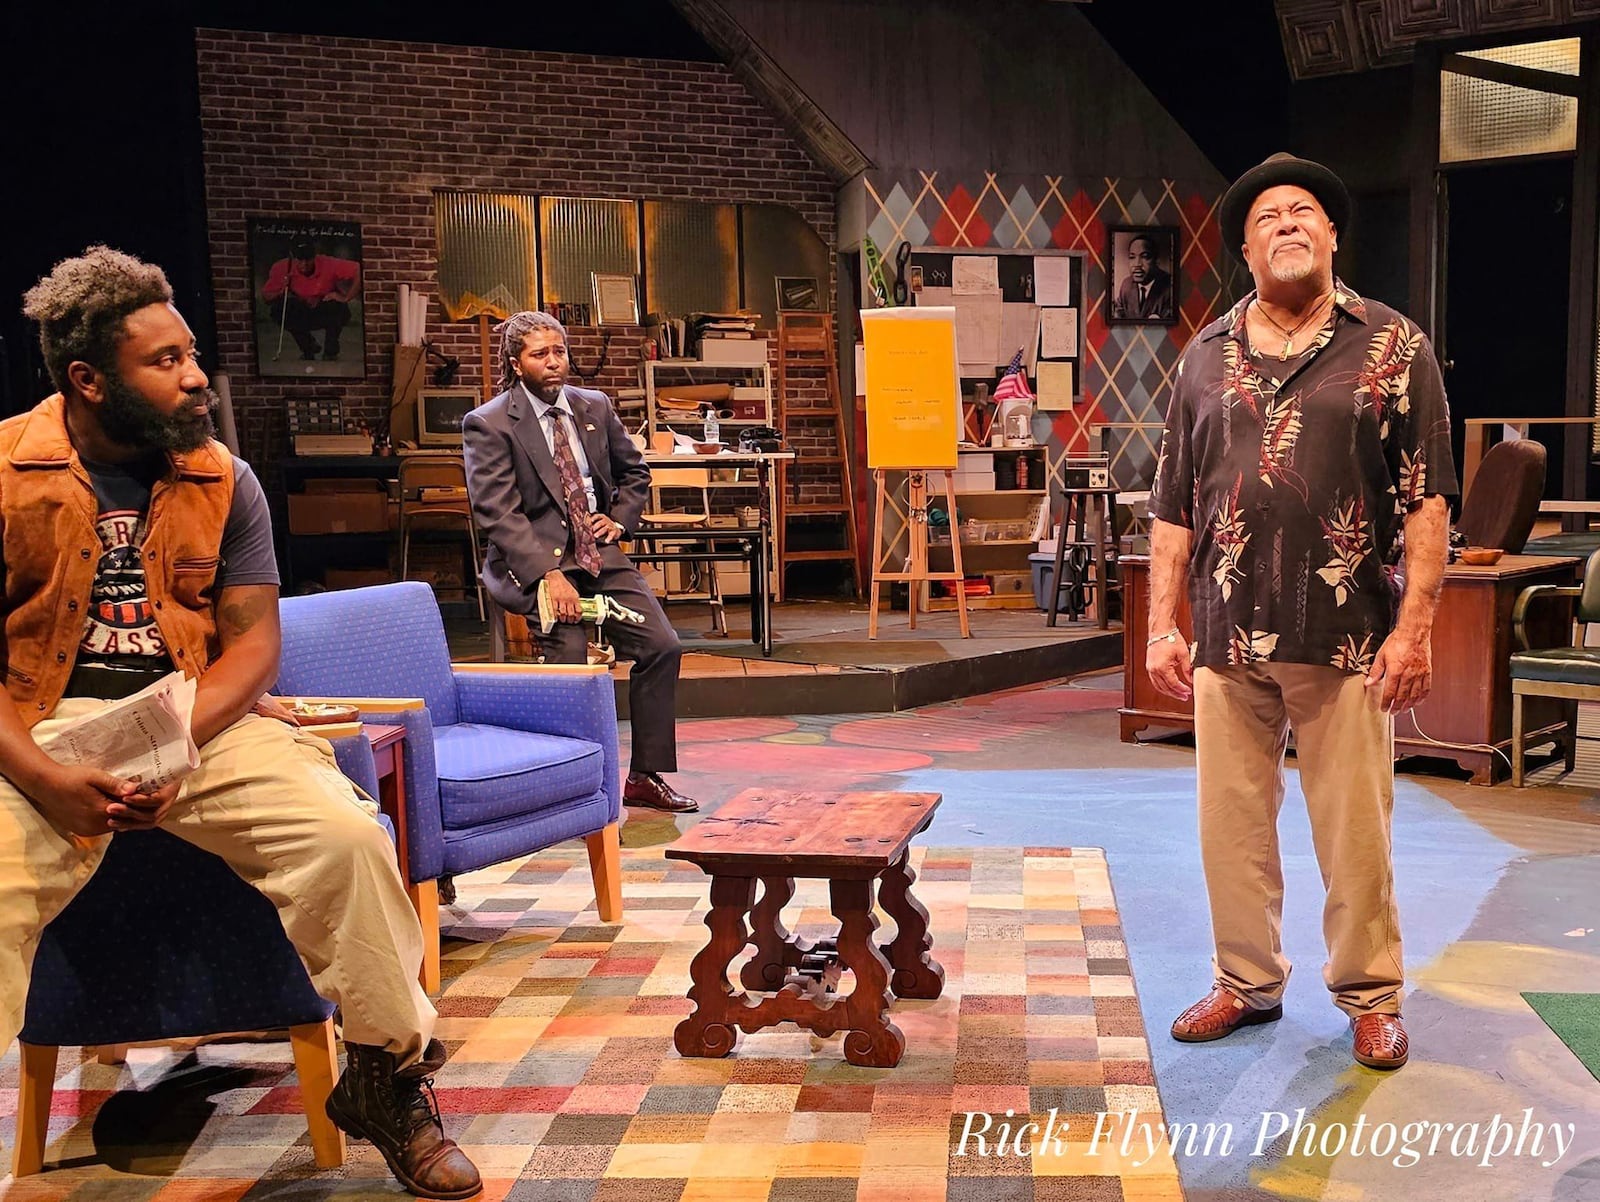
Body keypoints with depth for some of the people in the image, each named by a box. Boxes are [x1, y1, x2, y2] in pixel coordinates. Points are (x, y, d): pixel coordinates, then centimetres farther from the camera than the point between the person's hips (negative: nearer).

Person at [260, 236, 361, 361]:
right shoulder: (281, 269, -20)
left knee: (338, 307, -35)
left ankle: (330, 352, -7)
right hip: (301, 316, 2)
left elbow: (360, 271, -30)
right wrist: (281, 293, -32)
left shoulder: (328, 265, -27)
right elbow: (265, 297, -11)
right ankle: (307, 348, 0)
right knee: (279, 308, -26)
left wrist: (346, 298, -31)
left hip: (328, 314, -2)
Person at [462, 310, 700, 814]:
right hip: (532, 560, -5)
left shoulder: (594, 407, 12)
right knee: (569, 655, -27)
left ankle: (646, 777, 5)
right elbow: (498, 513, -14)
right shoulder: (488, 424, -5)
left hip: (599, 554, 6)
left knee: (663, 646, -8)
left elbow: (634, 471, 27)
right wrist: (549, 574, -24)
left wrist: (619, 519, 7)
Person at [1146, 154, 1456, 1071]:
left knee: (1356, 831, 3)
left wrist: (1416, 624, -10)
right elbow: (1174, 507, 11)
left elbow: (1427, 498, -2)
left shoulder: (1393, 347, 3)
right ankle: (1247, 983, 27)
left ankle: (1371, 997, 21)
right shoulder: (1206, 358, 11)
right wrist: (1163, 625, 6)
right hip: (1228, 641, 3)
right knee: (1232, 824, 10)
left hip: (1348, 640, -3)